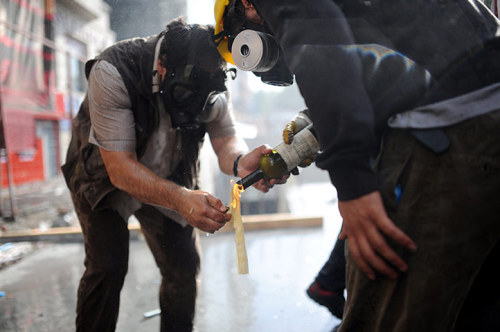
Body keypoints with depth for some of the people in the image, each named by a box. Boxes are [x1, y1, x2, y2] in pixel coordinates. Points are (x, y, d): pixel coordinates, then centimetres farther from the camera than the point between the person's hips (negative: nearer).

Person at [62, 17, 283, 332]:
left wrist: (241, 162, -46)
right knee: (107, 267, -17)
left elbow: (225, 140, -21)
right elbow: (120, 167, -37)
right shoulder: (112, 71, -34)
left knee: (184, 265, -1)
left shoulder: (207, 79, -19)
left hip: (167, 180, 4)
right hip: (106, 177, -3)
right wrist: (181, 198, -53)